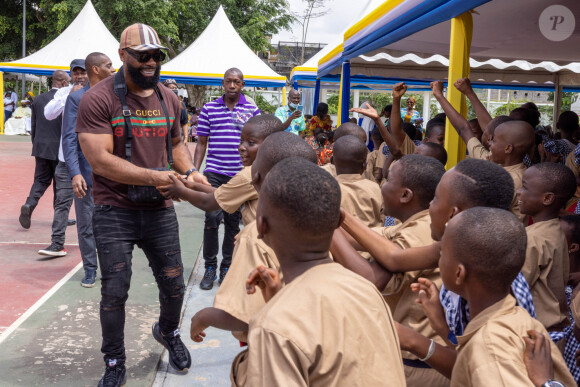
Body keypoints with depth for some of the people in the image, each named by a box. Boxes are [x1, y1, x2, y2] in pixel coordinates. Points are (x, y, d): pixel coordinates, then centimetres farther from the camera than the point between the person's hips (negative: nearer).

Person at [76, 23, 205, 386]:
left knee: (174, 284, 12)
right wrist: (154, 176, -20)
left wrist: (189, 171, -1)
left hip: (160, 209, 5)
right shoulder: (98, 99, -11)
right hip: (115, 212, -4)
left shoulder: (169, 99, 7)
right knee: (115, 292, 2)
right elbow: (100, 160, -18)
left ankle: (168, 331, 46)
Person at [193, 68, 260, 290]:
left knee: (233, 221, 7)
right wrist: (195, 171, 3)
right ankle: (210, 267, 7)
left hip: (241, 174, 0)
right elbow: (202, 143, 10)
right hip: (213, 172, 0)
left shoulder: (252, 111, 6)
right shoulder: (209, 109, 7)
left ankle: (227, 267, 19)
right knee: (212, 218, -8)